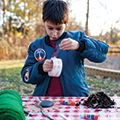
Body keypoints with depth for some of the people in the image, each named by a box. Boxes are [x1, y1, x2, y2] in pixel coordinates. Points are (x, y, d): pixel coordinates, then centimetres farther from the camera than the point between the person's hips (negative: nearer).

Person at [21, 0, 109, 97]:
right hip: (44, 99, 2)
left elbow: (103, 52, -4)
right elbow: (26, 75, 11)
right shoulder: (36, 45, 13)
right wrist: (41, 68, -11)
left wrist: (79, 45, -22)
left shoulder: (77, 37, 7)